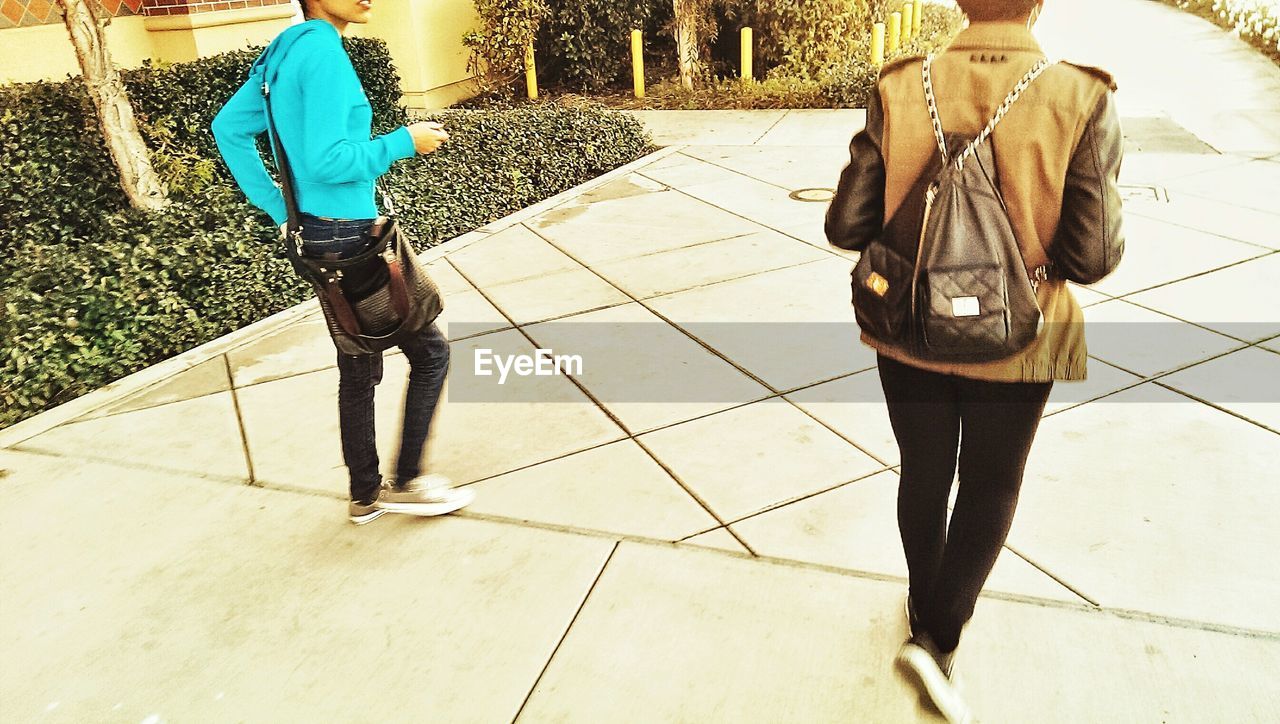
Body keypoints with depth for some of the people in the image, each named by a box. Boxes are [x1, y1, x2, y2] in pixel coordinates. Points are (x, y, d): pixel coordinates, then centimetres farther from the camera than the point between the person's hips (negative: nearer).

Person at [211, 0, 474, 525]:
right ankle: (406, 483, 16)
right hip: (349, 238, -9)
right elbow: (326, 161, -23)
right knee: (429, 351, 6)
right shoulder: (323, 50, -17)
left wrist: (281, 211, 11)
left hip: (315, 233, 9)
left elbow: (228, 129, 14)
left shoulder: (284, 49, 10)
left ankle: (366, 495, 29)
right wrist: (404, 142, -12)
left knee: (358, 370, 17)